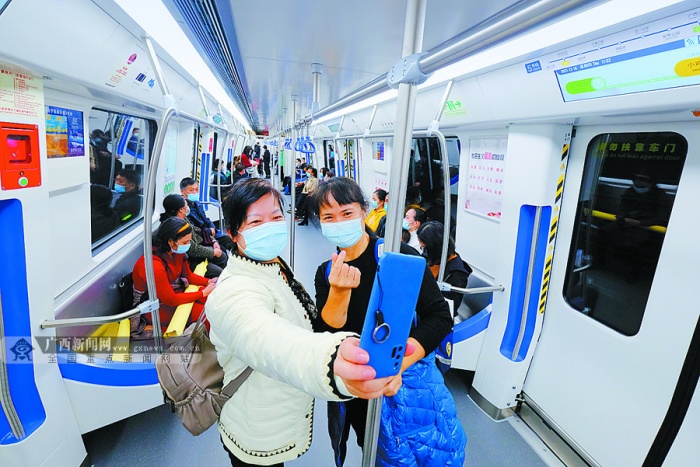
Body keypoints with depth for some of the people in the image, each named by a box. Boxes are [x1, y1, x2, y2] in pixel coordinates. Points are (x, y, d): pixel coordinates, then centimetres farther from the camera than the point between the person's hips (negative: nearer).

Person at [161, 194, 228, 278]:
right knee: (219, 273, -13)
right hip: (190, 260, -9)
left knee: (223, 256, 9)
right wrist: (213, 252, -13)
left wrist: (213, 241, 6)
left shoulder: (183, 218, -1)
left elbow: (195, 230, 16)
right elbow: (193, 249, -25)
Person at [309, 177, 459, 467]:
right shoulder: (326, 272, -6)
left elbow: (440, 316, -20)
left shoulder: (398, 256, -19)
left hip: (402, 385, -3)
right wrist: (339, 292, -31)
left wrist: (398, 364, -31)